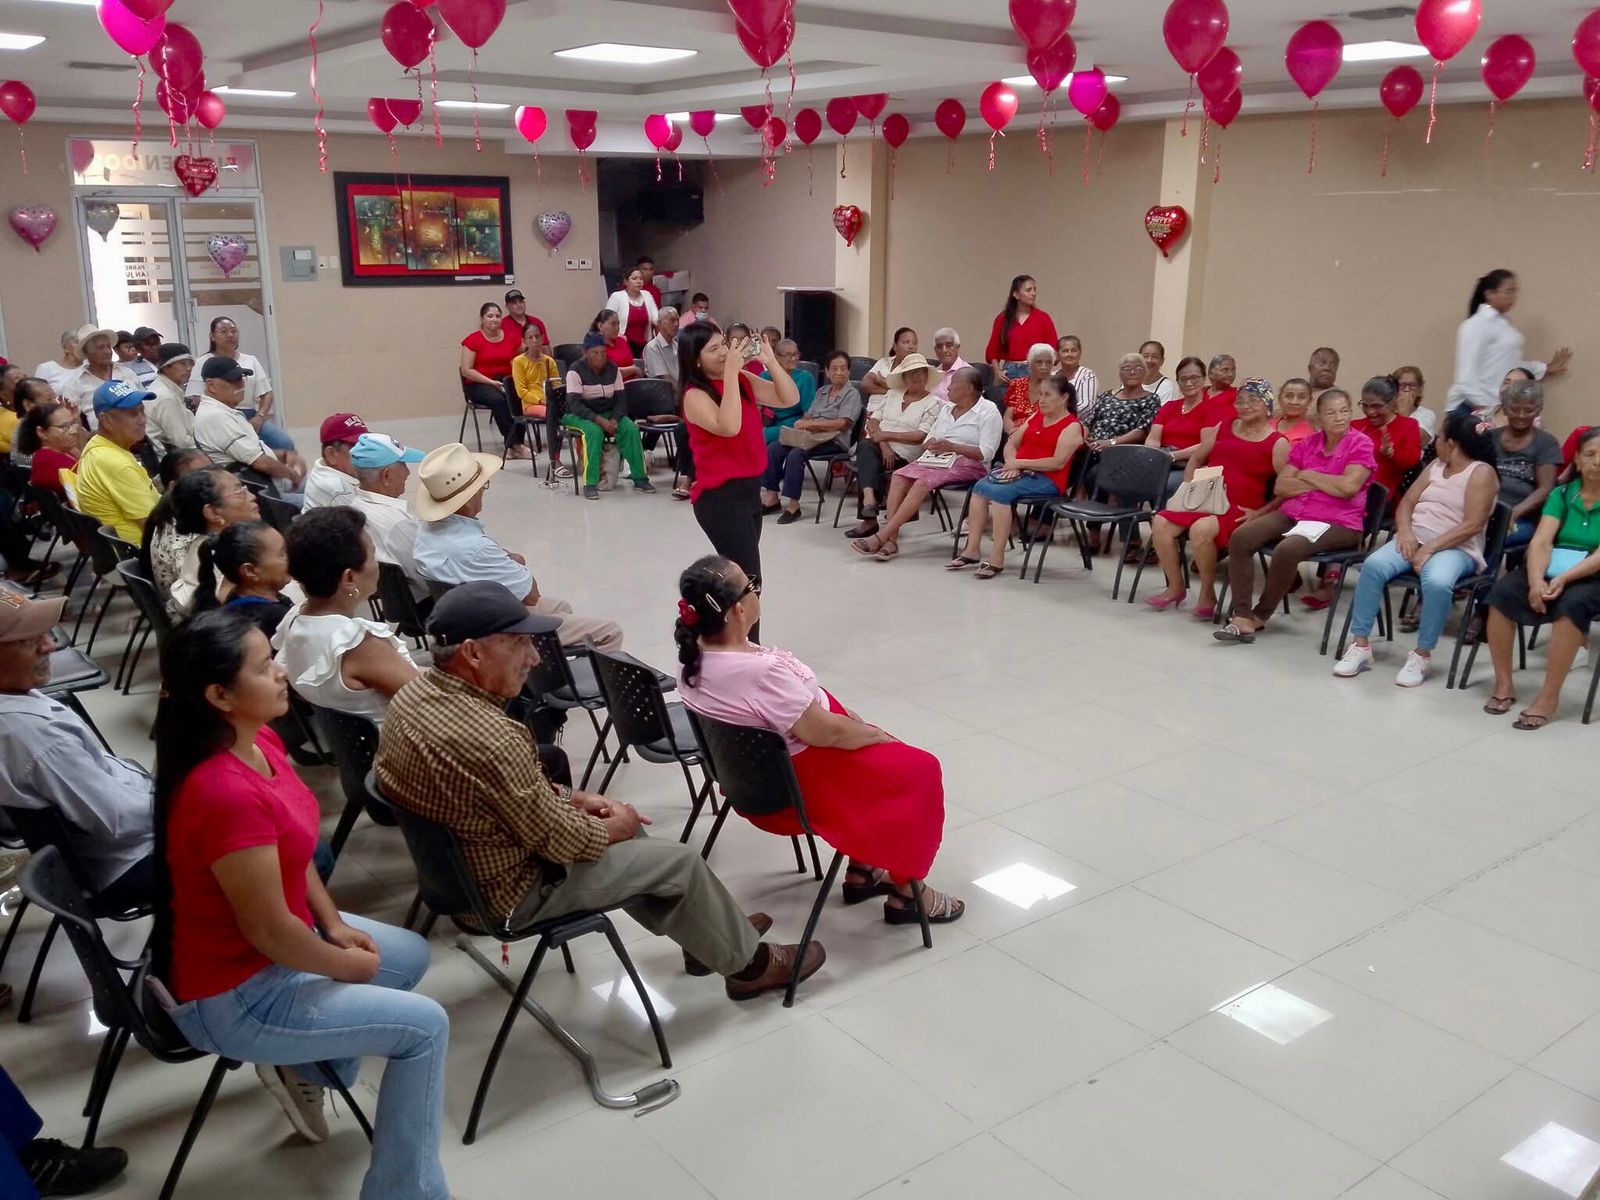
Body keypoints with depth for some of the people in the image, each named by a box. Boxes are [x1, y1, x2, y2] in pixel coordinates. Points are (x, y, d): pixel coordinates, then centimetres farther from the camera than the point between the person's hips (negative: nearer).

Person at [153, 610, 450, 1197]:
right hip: (232, 994, -9)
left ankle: (303, 1063, 26)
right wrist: (348, 965, -11)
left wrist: (335, 924, 2)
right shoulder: (227, 794, -35)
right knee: (425, 1026, -6)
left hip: (279, 937, 9)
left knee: (411, 953, 22)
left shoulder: (259, 742, -5)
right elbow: (268, 932, -28)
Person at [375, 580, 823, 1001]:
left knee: (622, 821, 23)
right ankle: (749, 964, 26)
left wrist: (574, 797, 4)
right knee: (680, 862, 3)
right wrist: (613, 827, -4)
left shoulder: (414, 691, -7)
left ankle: (709, 934, 35)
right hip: (511, 889, -9)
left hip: (454, 863, 9)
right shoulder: (490, 738, -36)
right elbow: (564, 842, -24)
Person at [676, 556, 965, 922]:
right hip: (801, 782, -9)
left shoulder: (695, 655, -9)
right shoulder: (759, 672, -37)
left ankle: (860, 872, 33)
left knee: (883, 757, 27)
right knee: (919, 771, 5)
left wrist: (837, 711, 7)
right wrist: (875, 734, -8)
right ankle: (904, 893, 14)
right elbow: (826, 733, -27)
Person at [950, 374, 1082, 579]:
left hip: (1047, 479, -7)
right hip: (1020, 470, 7)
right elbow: (1011, 444, 16)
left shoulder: (1072, 426, -4)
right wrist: (1012, 463, -7)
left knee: (1000, 491, -31)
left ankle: (997, 560, -29)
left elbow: (1058, 463, -15)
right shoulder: (1036, 417, 19)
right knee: (980, 487, -19)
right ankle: (973, 550, -18)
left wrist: (1020, 463, -16)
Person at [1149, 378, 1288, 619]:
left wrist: (1260, 513, -14)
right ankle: (1175, 588, 3)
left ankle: (1208, 595, -12)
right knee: (1161, 523, -14)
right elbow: (1196, 459, 24)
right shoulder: (1223, 428, 15)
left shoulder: (1277, 443, -1)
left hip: (1240, 510, -6)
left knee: (1201, 529, -34)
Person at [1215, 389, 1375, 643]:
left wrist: (1308, 475, -4)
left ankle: (1259, 616, -13)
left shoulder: (1360, 444, -2)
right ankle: (1242, 617, -23)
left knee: (1287, 549, -34)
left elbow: (1348, 487, -16)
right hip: (1291, 513, 6)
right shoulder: (1307, 444, 14)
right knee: (1240, 537, -19)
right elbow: (1280, 486, 6)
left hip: (1337, 523, -6)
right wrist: (1322, 485, -6)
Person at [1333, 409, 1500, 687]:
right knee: (1374, 564, -25)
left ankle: (1422, 655, -21)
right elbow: (1406, 502, 13)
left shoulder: (1482, 472, -5)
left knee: (1437, 582, -39)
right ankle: (1360, 644, -19)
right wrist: (1405, 532, -8)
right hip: (1415, 539, 6)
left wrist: (1431, 548, -20)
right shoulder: (1435, 466, 15)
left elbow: (1472, 525, -14)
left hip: (1455, 548, -5)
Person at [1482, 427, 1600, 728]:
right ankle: (1503, 684, -14)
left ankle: (1549, 696, -31)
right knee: (1502, 593, -25)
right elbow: (1541, 541, -4)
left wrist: (1565, 578, -28)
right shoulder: (1561, 494, 9)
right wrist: (1536, 580, -23)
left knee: (1572, 604, -37)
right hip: (1550, 571, 3)